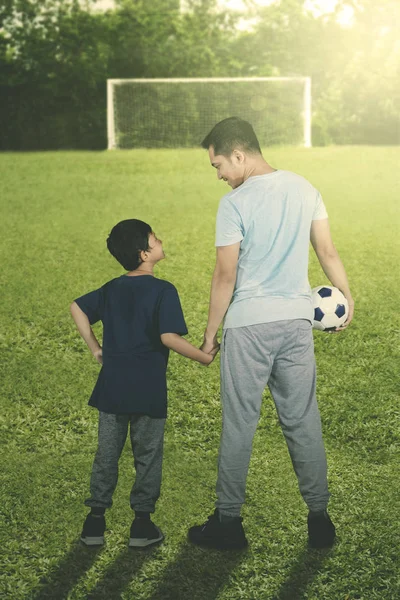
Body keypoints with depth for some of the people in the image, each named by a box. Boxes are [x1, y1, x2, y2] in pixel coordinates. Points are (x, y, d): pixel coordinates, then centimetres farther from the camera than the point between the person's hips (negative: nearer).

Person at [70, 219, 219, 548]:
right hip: (148, 389, -5)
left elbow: (77, 307, 15)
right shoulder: (162, 290, -13)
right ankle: (142, 523, 13)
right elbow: (169, 336, -21)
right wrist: (205, 357, -10)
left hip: (112, 385, 5)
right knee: (148, 455, 9)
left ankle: (95, 520, 15)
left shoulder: (112, 289, 7)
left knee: (107, 453, 14)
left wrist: (95, 348, 18)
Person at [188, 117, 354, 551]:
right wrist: (347, 296, 19)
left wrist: (209, 334, -2)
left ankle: (228, 520, 13)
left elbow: (225, 276, -10)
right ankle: (319, 519, 15)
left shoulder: (234, 204, -11)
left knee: (239, 424, 4)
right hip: (297, 319, 5)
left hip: (248, 324, -5)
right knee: (303, 421, 10)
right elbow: (328, 251, 8)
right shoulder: (304, 189, 6)